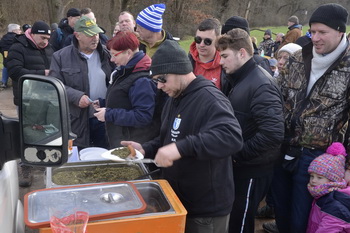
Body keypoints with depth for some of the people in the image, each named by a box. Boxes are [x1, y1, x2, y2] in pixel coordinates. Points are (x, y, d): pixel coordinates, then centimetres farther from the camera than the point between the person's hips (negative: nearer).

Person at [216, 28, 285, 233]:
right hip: (240, 164, 9)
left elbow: (273, 134, -30)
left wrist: (237, 154, -21)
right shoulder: (241, 79, 9)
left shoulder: (261, 84, -21)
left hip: (253, 169, -9)